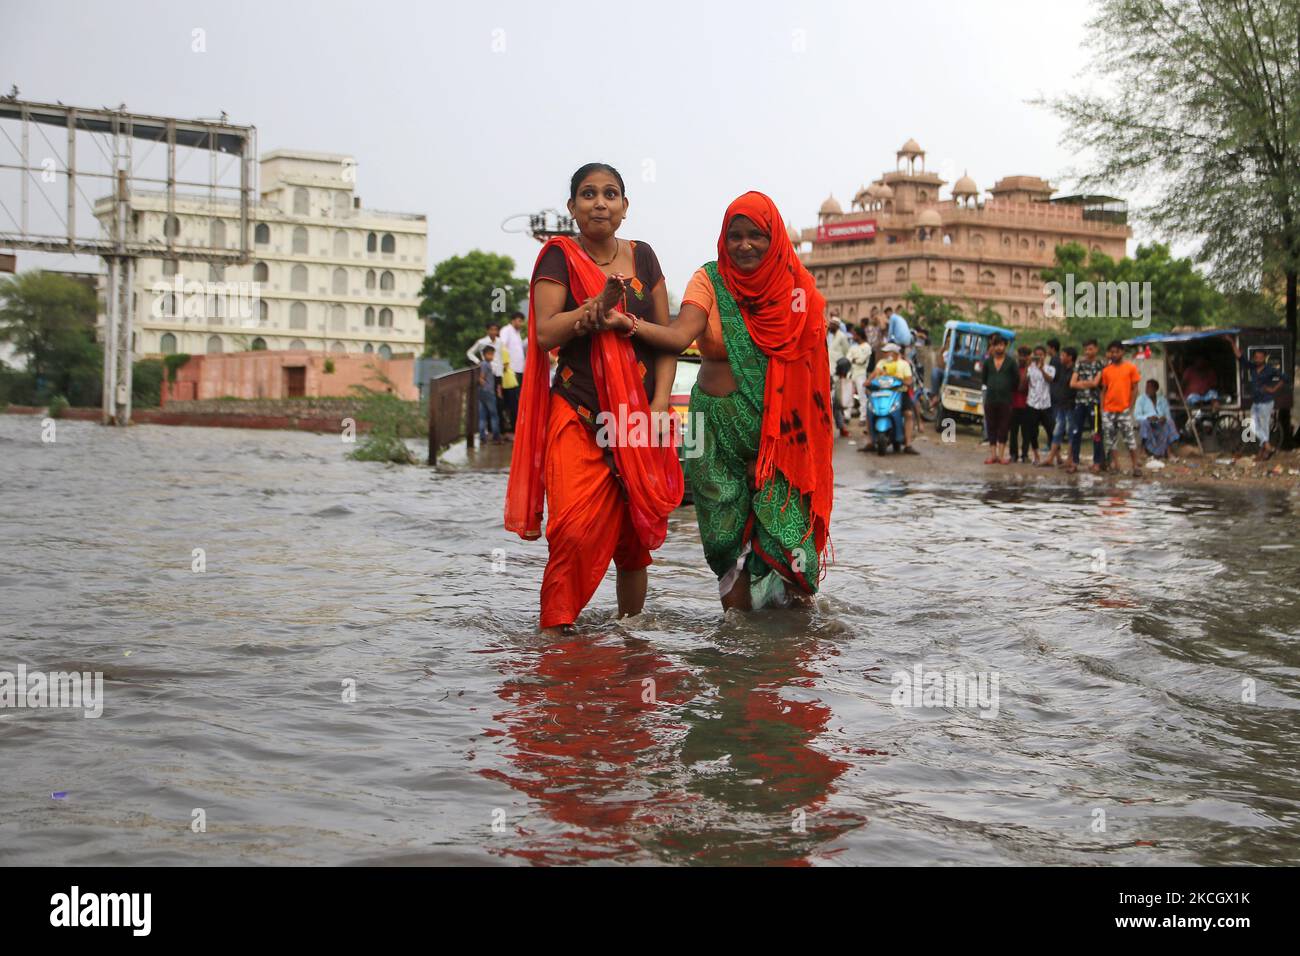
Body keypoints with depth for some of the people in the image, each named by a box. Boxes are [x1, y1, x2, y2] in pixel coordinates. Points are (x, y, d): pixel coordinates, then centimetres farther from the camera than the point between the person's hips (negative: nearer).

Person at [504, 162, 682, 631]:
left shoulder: (642, 257, 10)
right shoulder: (559, 257, 1)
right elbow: (546, 333, -10)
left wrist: (660, 403, -2)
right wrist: (599, 306, -24)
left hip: (638, 419, 3)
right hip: (577, 416, -3)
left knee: (635, 532, 5)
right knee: (575, 531, -15)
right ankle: (555, 629, -5)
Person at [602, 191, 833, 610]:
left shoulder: (797, 287, 2)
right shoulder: (710, 281, -2)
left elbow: (812, 364, 6)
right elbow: (679, 335, -20)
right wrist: (629, 324, -38)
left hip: (780, 429, 0)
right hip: (719, 427, 0)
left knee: (785, 522, -7)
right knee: (729, 528, 3)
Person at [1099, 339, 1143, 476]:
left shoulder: (1131, 368, 0)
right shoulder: (1106, 370, 8)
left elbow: (1134, 389, 0)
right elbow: (1103, 390, 12)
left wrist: (1130, 407, -7)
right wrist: (1101, 408, 4)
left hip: (1124, 410, -4)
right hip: (1108, 410, 4)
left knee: (1130, 437, -5)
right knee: (1110, 438, 6)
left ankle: (1135, 466, -1)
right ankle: (1115, 465, 14)